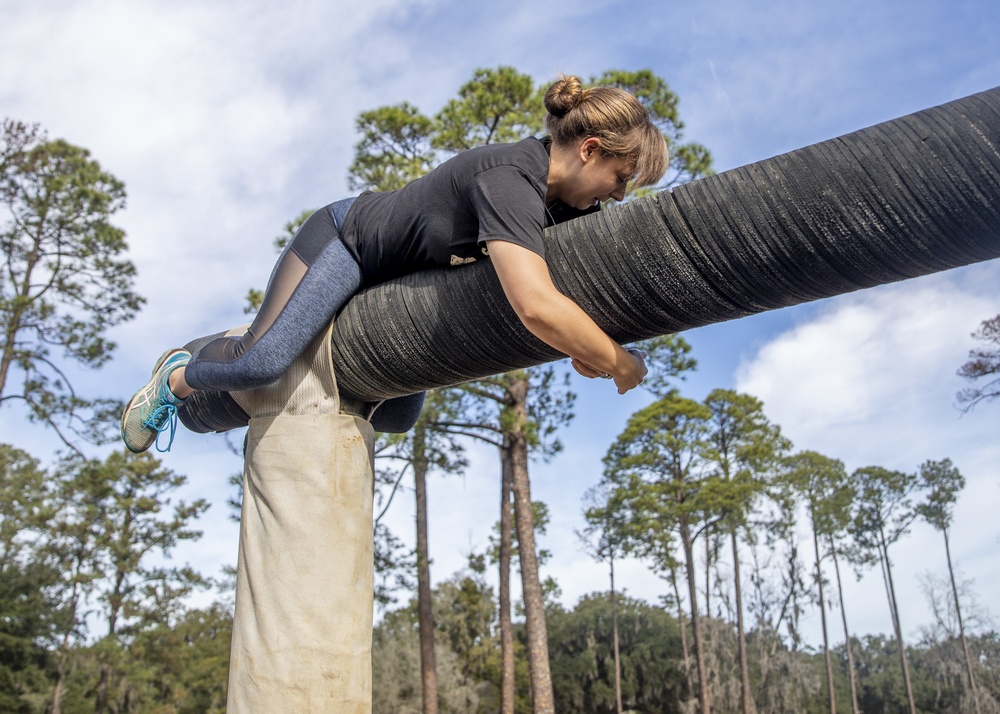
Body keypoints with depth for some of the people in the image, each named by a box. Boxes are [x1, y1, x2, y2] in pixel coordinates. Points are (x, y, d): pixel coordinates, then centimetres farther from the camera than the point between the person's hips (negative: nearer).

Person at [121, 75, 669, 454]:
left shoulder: (567, 198, -9)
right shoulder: (510, 181, -37)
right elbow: (535, 305, -51)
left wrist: (586, 343, -17)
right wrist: (618, 363, -37)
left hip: (398, 283, 9)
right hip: (347, 240, -9)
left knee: (399, 412, 12)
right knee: (262, 364, -26)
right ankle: (176, 379, 9)